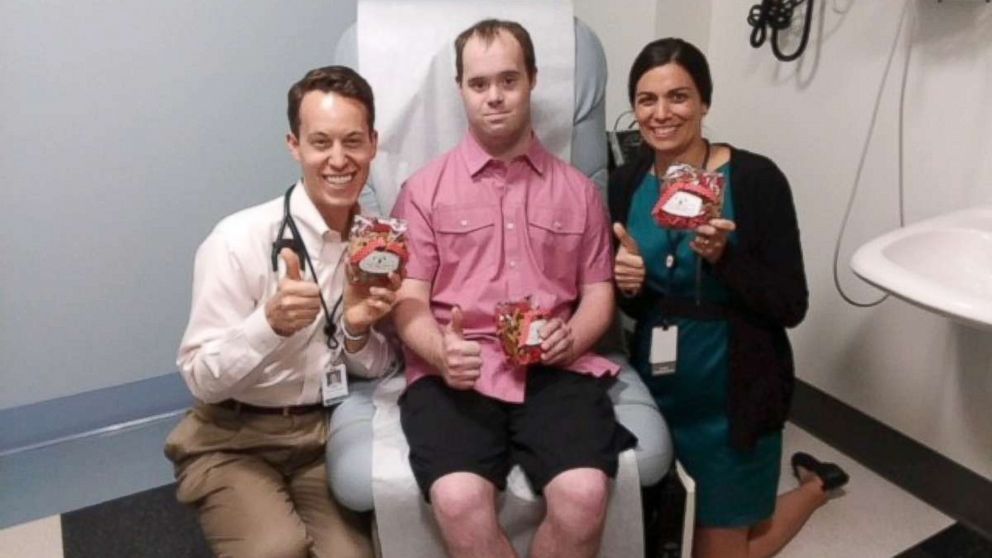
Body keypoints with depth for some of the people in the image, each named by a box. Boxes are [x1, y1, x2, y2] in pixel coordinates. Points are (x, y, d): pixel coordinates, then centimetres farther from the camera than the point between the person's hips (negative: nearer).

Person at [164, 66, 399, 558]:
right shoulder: (238, 240, -17)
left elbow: (377, 370, 5)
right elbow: (201, 379, -15)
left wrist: (358, 331, -17)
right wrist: (270, 323, -33)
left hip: (326, 434, 4)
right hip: (234, 441, -3)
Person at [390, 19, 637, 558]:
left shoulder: (577, 189, 17)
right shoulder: (425, 188, 10)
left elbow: (599, 292, 15)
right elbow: (408, 301, 4)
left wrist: (571, 339, -8)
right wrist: (440, 352, -18)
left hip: (555, 371, 2)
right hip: (455, 374, -1)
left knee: (583, 494, -25)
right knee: (458, 499, -29)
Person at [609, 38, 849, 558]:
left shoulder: (756, 179, -17)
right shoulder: (626, 183, -3)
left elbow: (791, 306, -15)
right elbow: (633, 306, 7)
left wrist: (724, 257, -30)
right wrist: (628, 284, -16)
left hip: (734, 394, -4)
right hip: (656, 385, 5)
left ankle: (814, 486, 38)